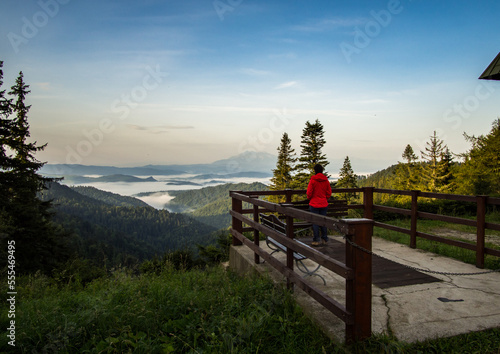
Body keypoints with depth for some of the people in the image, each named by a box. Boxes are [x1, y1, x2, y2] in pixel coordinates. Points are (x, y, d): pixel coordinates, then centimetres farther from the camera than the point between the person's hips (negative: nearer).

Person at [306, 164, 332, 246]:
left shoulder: (312, 180, -11)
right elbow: (329, 193, 4)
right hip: (324, 204, 4)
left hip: (314, 204, -4)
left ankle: (316, 240, 3)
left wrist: (309, 198, 10)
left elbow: (309, 193, -10)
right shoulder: (326, 180, 1)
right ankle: (324, 239, 17)